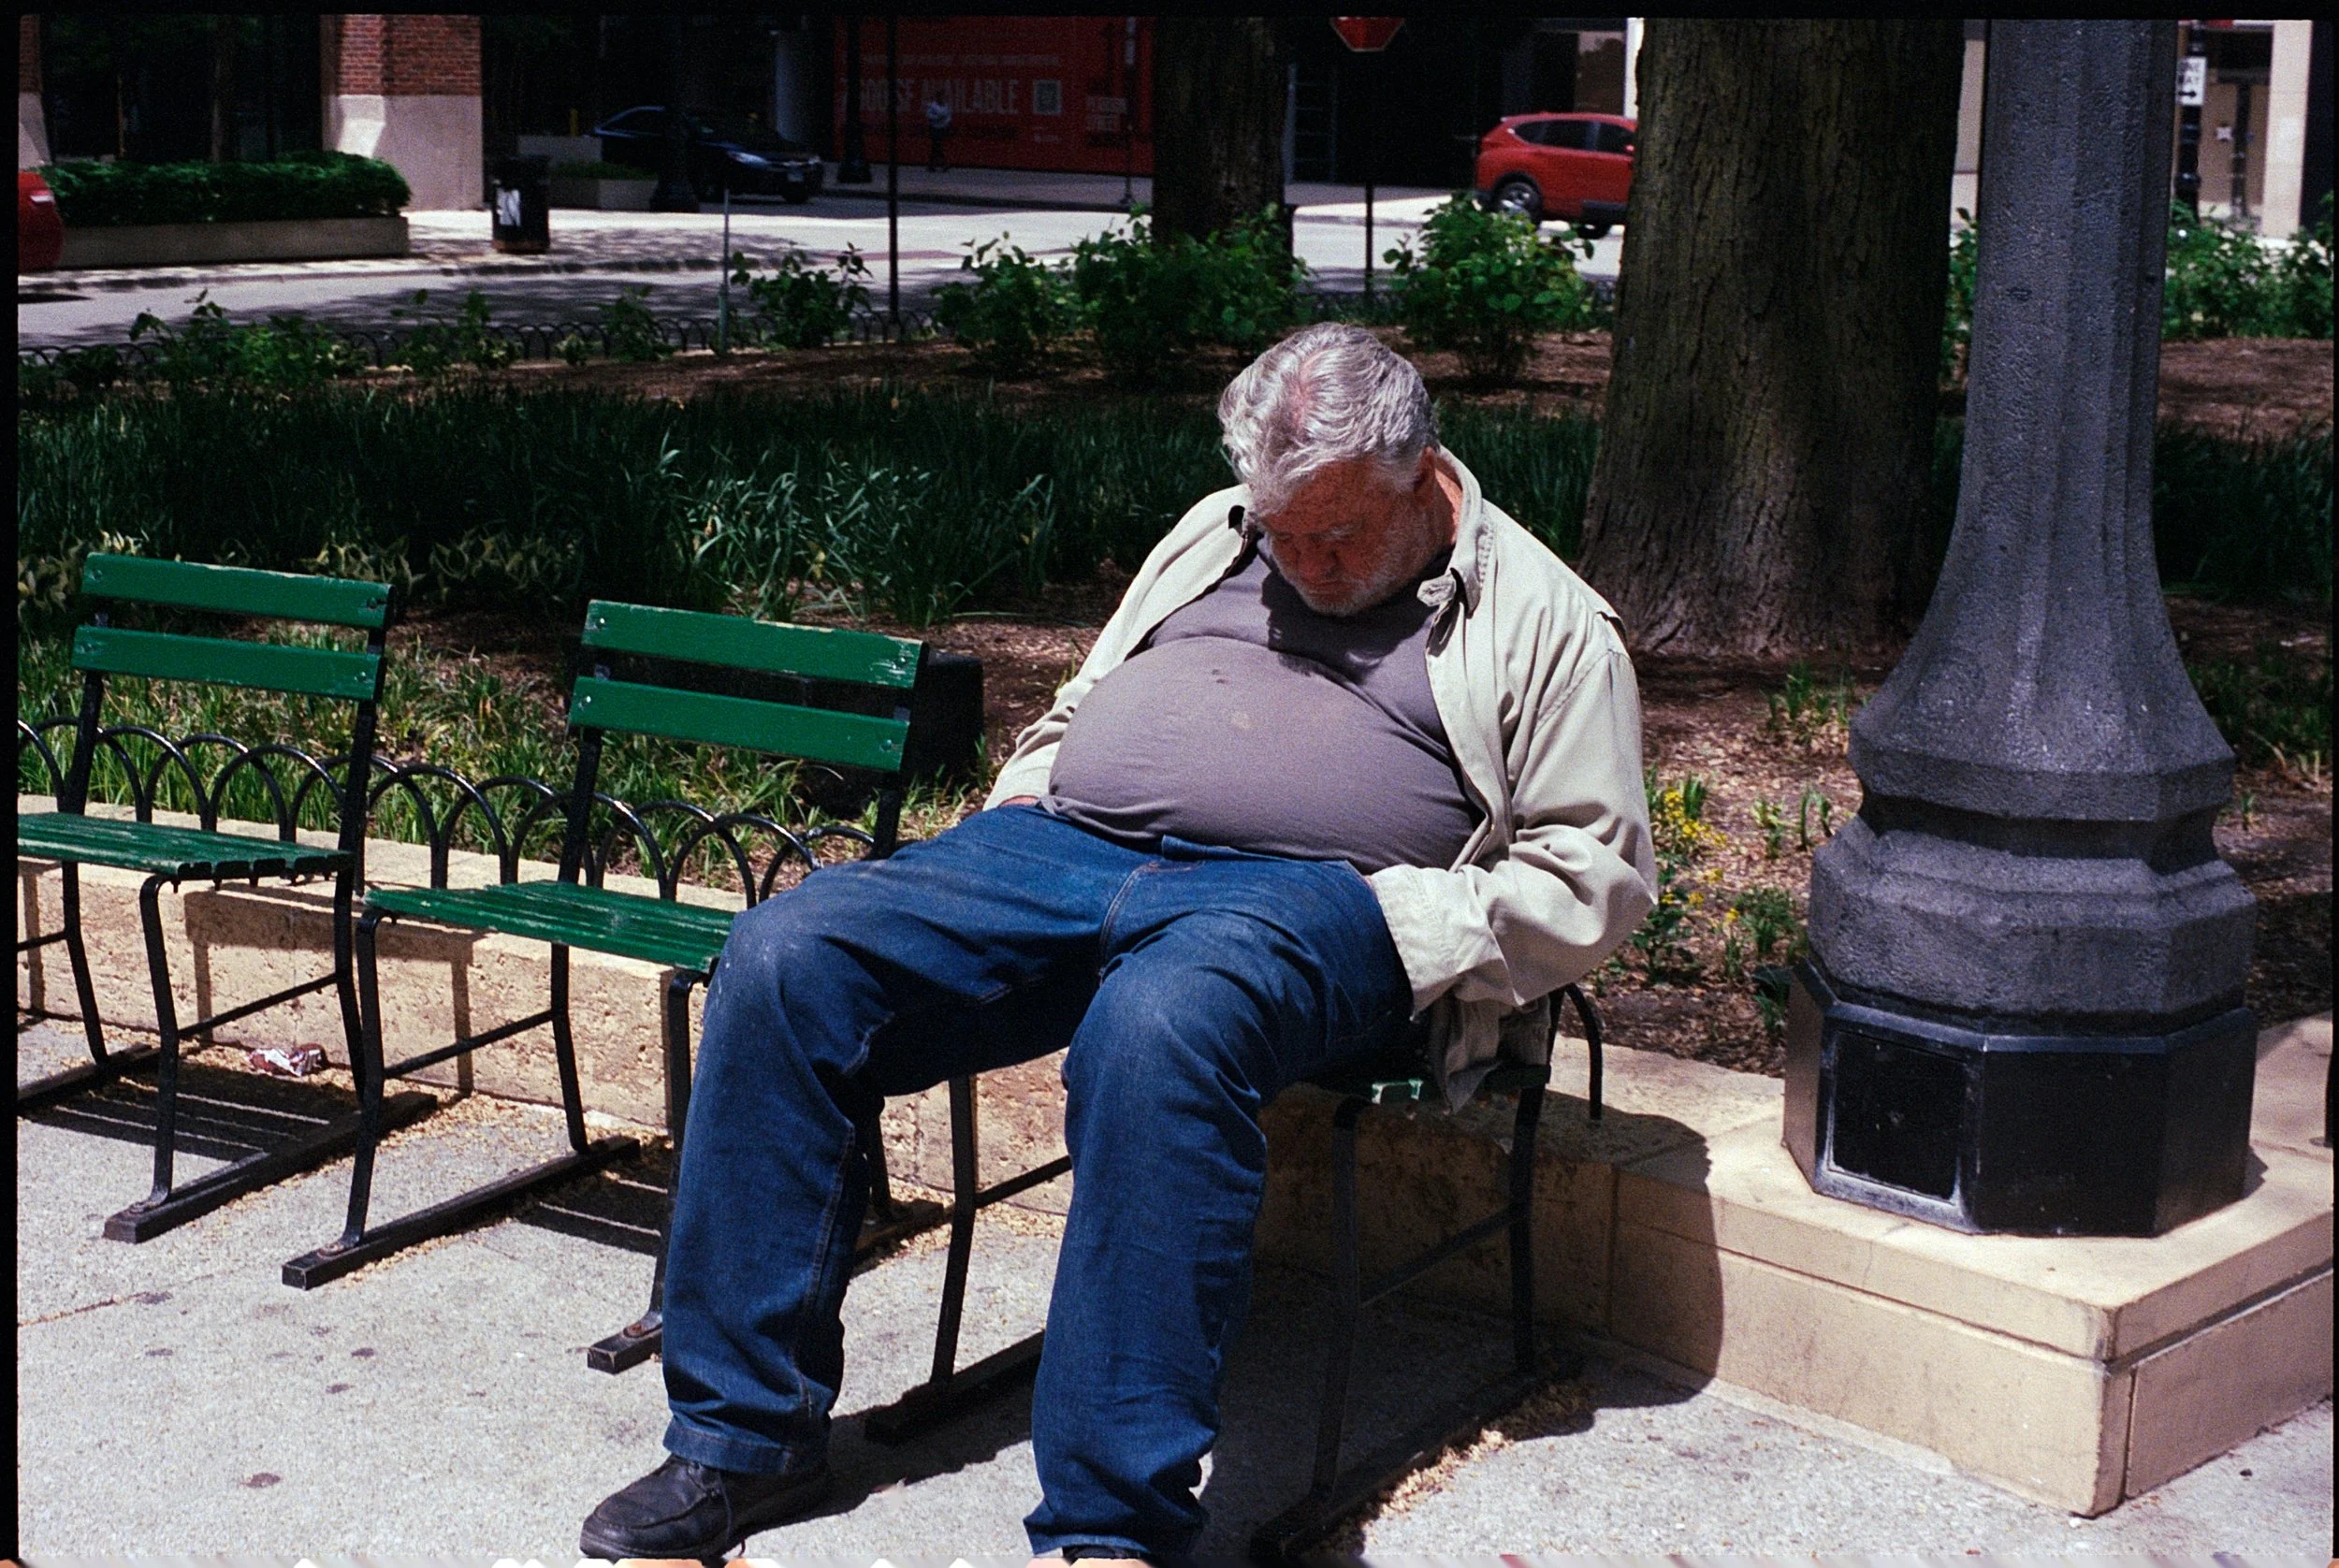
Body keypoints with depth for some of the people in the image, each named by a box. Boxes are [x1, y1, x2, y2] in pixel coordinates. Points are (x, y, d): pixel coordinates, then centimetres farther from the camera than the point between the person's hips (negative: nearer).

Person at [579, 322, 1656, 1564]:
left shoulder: (1544, 620, 9)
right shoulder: (1217, 534, 25)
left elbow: (1597, 871, 3)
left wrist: (1413, 924, -10)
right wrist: (1019, 808, 13)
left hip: (1303, 893, -5)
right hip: (1067, 848, 6)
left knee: (1159, 1025, -41)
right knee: (784, 957, -17)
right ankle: (743, 1435, -9)